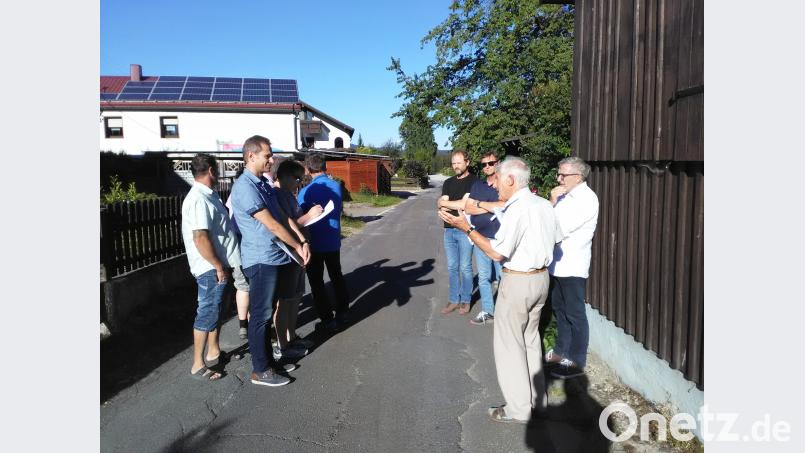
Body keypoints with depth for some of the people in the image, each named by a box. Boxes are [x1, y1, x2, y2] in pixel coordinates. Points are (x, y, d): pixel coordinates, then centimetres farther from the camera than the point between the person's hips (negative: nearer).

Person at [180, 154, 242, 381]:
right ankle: (198, 365, 7)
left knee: (215, 309, 19)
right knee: (207, 313, -2)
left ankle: (213, 352, 33)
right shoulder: (199, 200, -20)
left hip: (220, 264, 10)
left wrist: (224, 264, 19)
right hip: (211, 268, -10)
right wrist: (218, 266, -20)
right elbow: (200, 238, -25)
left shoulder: (209, 195, 11)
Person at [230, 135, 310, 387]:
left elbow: (284, 217, 13)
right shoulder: (245, 187, -16)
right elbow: (272, 225, -17)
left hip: (272, 258, 9)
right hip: (260, 260, -9)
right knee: (260, 315, 0)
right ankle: (260, 371, 11)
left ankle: (267, 358, 30)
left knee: (266, 313, 17)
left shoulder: (264, 185, 14)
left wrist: (303, 242, 2)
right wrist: (297, 246, -7)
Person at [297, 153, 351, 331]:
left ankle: (328, 320, 9)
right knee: (336, 276, 20)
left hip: (315, 244, -5)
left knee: (317, 282, 6)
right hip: (333, 241, 5)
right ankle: (342, 313, 27)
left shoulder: (306, 192, -18)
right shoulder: (336, 186, -3)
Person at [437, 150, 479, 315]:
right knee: (452, 267, 10)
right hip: (449, 230, 6)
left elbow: (465, 204, -16)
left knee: (465, 267, 3)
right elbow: (440, 205, 2)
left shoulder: (473, 182, -6)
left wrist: (445, 203, -4)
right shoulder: (448, 182, 13)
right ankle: (453, 299, 19)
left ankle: (465, 300, 15)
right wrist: (458, 206, -15)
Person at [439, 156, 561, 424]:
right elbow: (554, 238, 16)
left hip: (518, 281, -9)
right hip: (541, 278, 9)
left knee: (510, 343, 3)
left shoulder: (516, 210, -21)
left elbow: (497, 252, -22)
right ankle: (538, 400, 28)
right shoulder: (544, 205, 5)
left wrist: (466, 228, -18)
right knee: (531, 338, 19)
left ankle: (518, 409, 12)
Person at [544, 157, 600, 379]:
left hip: (573, 267, -8)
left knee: (575, 315, 2)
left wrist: (553, 202, -10)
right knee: (559, 309, 20)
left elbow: (562, 227, -22)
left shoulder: (587, 198, -15)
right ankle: (562, 350, 36)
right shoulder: (564, 195, 9)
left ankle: (576, 362, 14)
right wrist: (553, 202, -6)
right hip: (557, 263, 8)